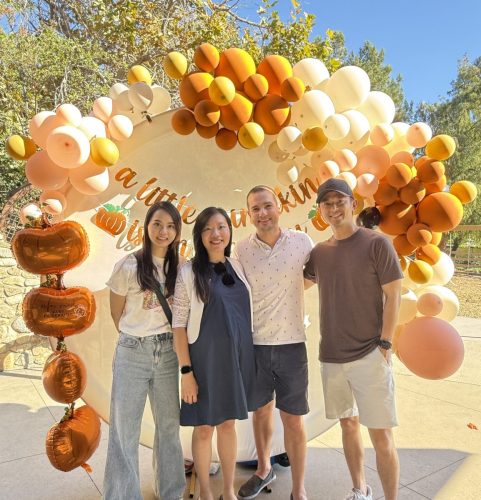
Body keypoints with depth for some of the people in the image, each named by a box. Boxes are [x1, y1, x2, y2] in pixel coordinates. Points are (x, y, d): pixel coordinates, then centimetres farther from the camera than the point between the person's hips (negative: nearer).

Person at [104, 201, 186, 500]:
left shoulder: (179, 268, 1)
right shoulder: (129, 266, -8)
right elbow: (117, 314, 3)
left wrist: (161, 339, 3)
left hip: (168, 353, 3)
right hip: (132, 353, -3)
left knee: (170, 426, 14)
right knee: (124, 430, 6)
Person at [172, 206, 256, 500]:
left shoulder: (238, 268, 4)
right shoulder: (189, 273, -9)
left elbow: (247, 314, 11)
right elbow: (179, 325, -10)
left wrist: (248, 358, 8)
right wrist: (186, 371, -12)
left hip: (237, 359, 4)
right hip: (204, 361, -3)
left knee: (229, 424, 16)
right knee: (204, 428, 10)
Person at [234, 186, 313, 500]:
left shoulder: (302, 242, -6)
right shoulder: (241, 250, -6)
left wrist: (291, 288, -3)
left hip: (291, 344, -1)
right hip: (254, 344, 1)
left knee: (293, 419, 8)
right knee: (261, 411, 20)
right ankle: (264, 470, 45)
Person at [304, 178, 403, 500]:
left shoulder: (376, 243, -7)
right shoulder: (319, 252, 6)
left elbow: (393, 296, -7)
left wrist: (384, 345, -11)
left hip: (369, 355, -5)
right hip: (331, 356, 5)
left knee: (381, 434, 2)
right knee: (349, 424, 18)